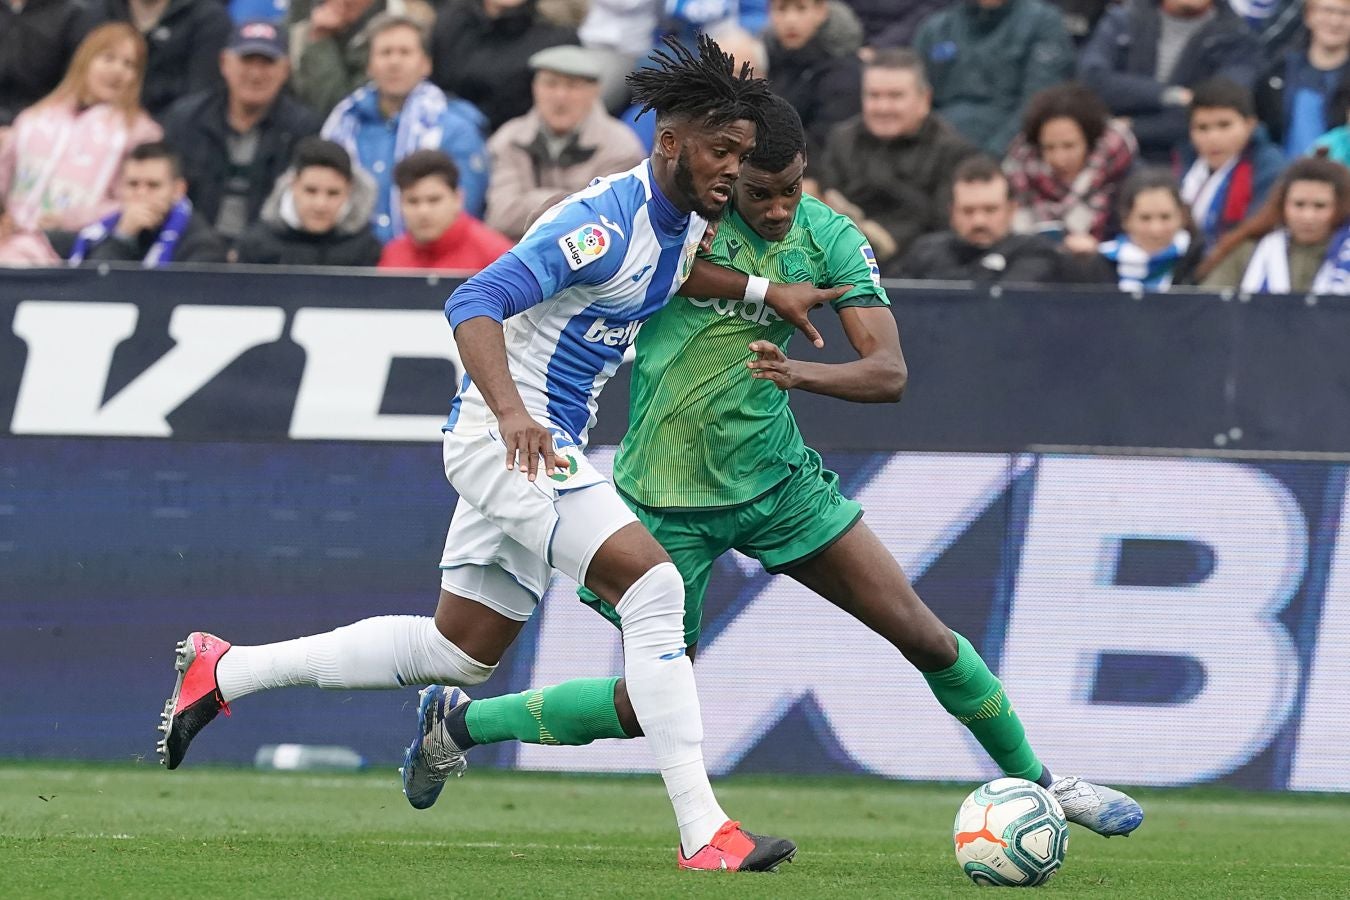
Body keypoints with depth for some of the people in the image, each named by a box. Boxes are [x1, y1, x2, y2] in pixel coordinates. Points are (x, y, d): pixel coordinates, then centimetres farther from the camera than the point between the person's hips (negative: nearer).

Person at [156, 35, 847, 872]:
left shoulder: (685, 220, 7)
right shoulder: (603, 221, -21)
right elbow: (474, 305, -29)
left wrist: (764, 291, 17)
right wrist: (511, 412, -44)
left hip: (543, 446, 10)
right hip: (504, 434, -10)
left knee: (459, 651, 17)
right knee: (653, 583, -23)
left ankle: (224, 670, 27)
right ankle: (703, 833, -26)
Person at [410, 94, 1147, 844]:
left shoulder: (830, 238, -7)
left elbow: (890, 374, -15)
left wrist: (799, 373, -32)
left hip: (776, 474, 3)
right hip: (669, 493, -3)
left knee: (924, 635, 0)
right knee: (650, 706, -1)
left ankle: (1036, 780, 18)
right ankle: (460, 723, 19)